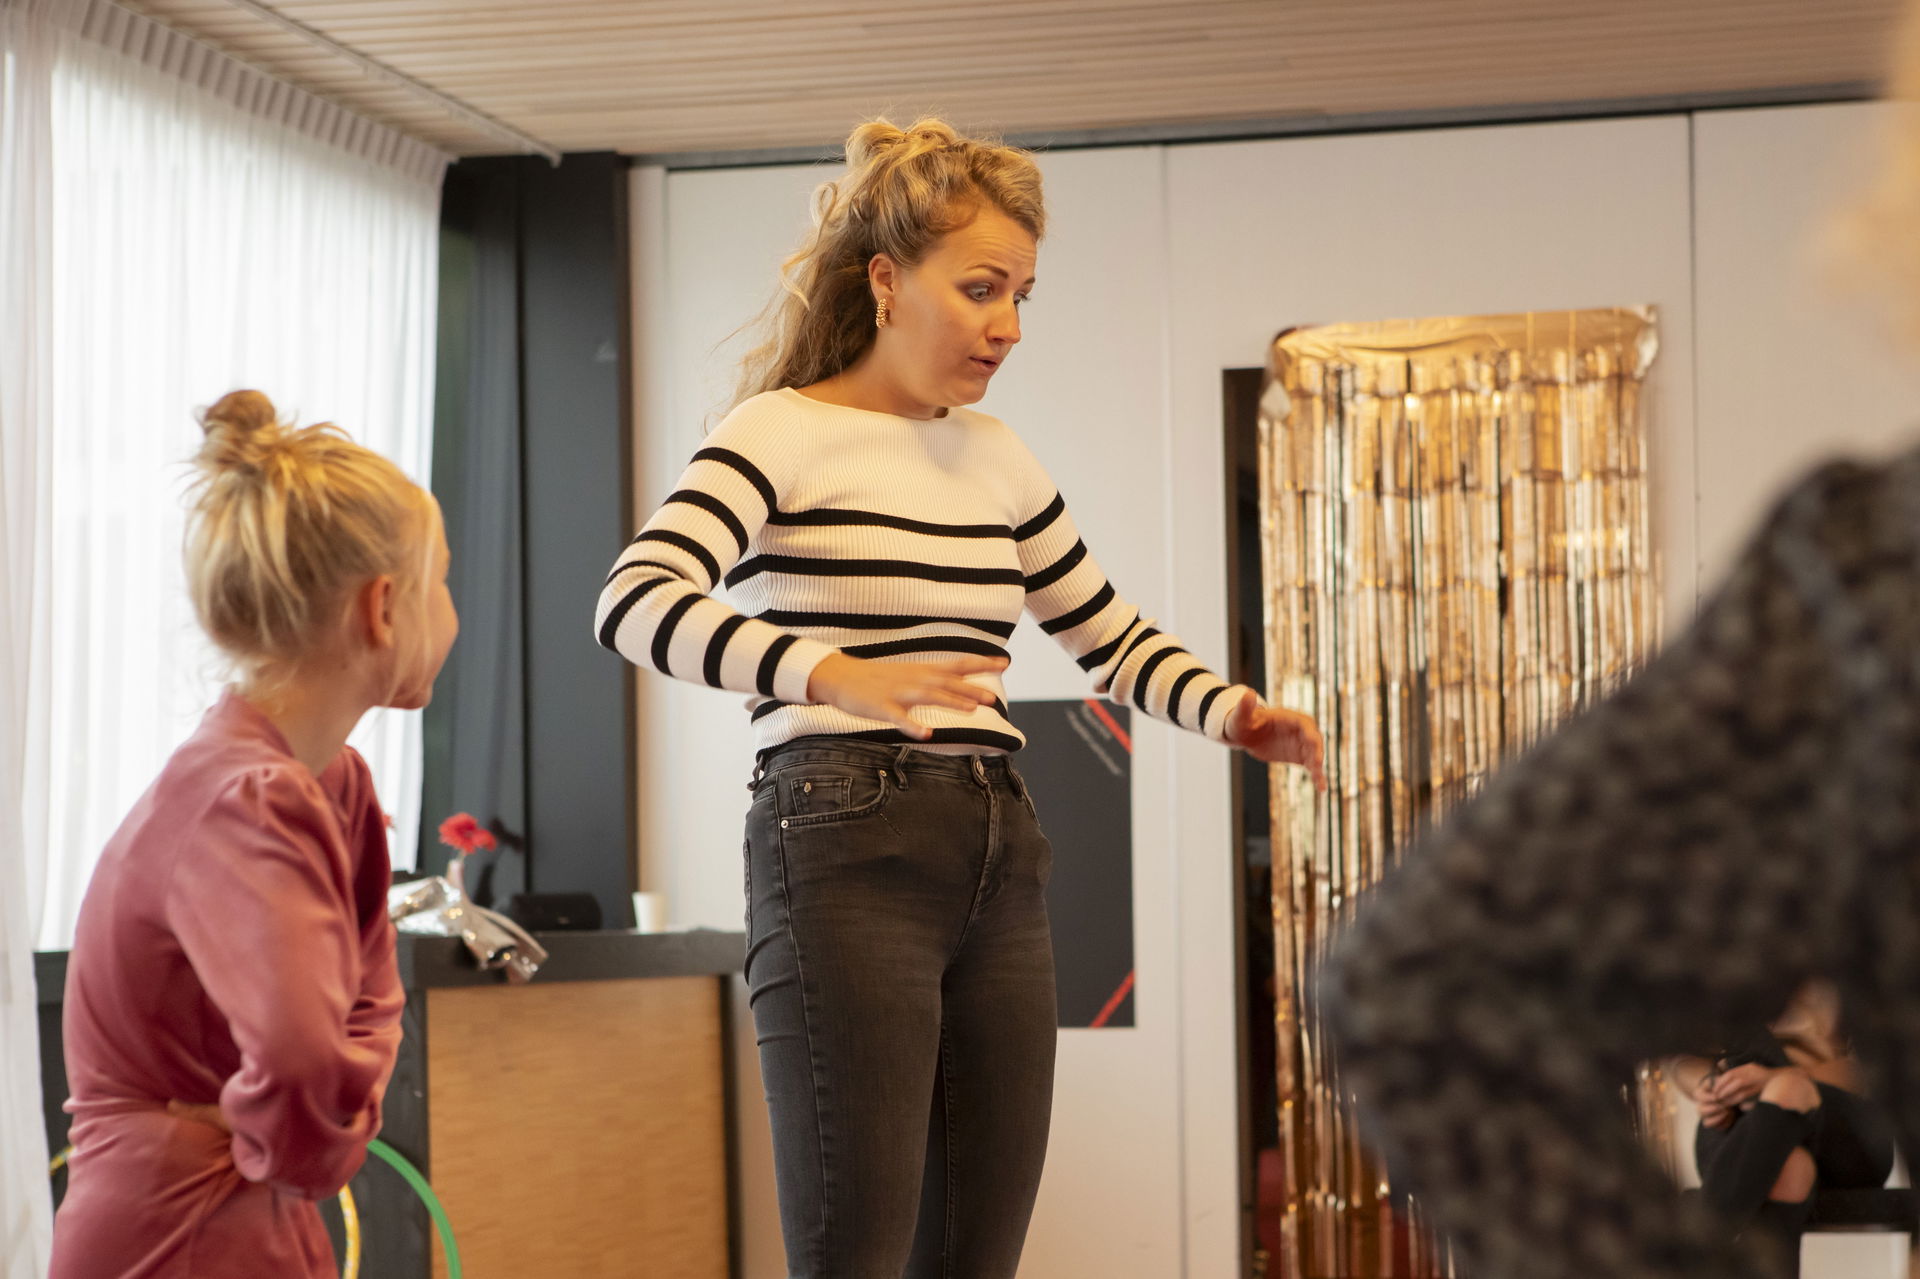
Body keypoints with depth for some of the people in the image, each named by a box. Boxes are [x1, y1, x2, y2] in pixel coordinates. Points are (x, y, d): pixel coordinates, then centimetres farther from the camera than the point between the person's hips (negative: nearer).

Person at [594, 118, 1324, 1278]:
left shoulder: (996, 457, 17)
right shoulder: (783, 433, -4)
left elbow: (1114, 638, 26)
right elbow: (636, 603, -20)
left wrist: (1230, 711, 4)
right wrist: (832, 675, -37)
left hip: (1000, 868, 7)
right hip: (848, 860, -7)